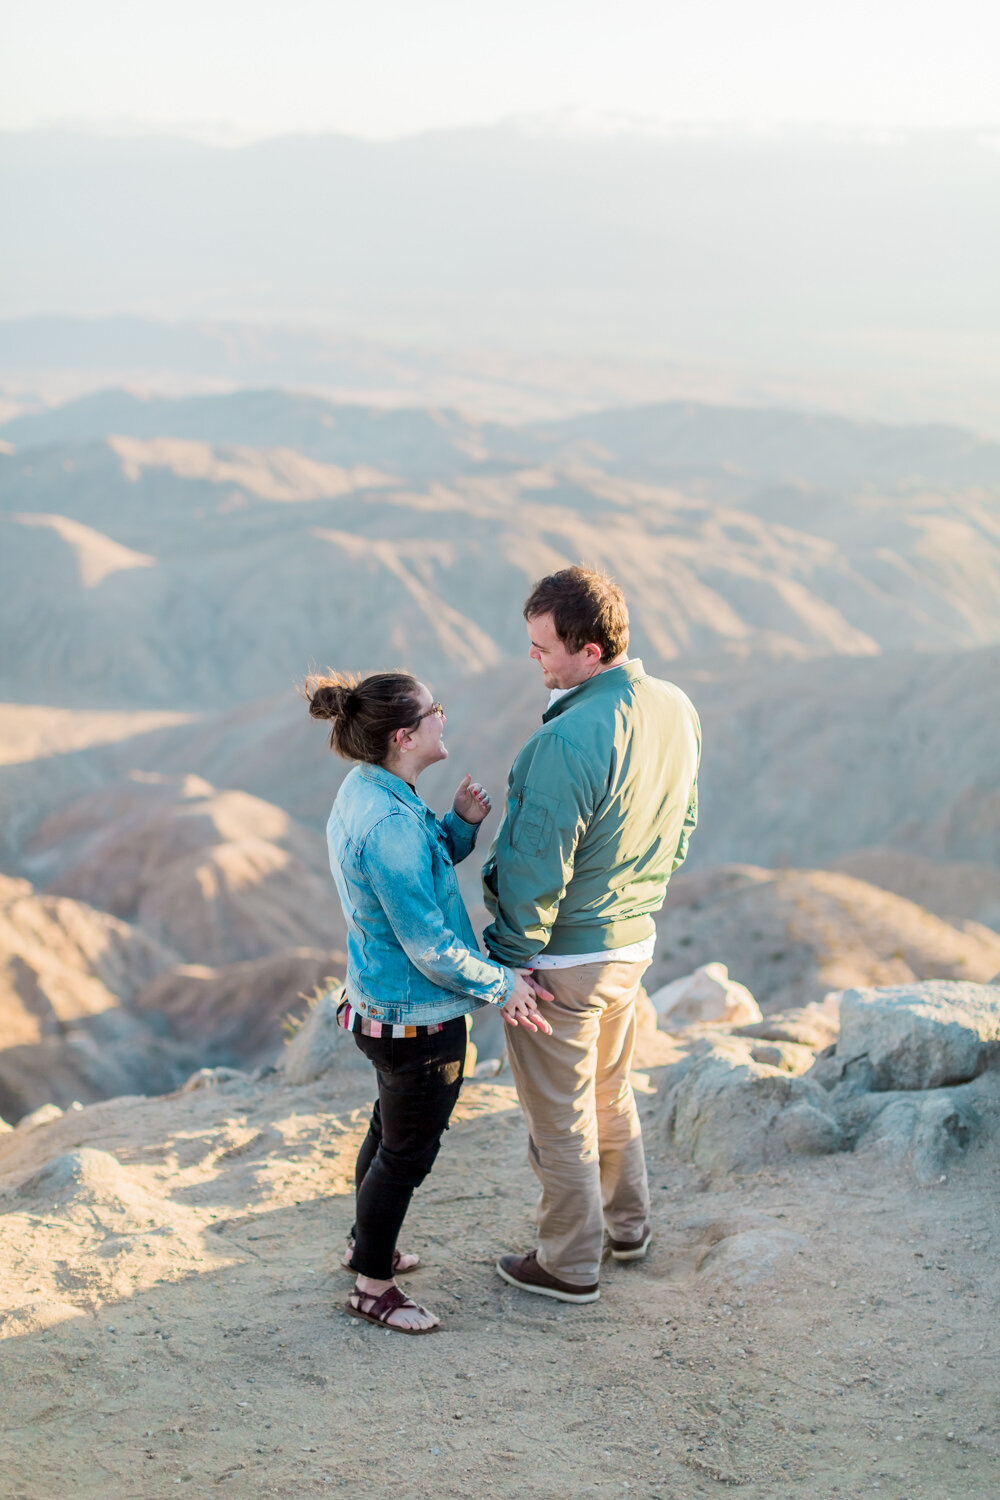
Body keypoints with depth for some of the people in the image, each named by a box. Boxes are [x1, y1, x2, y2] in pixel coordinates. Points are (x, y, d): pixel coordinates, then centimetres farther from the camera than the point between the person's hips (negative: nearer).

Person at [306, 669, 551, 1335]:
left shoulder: (365, 791, 0)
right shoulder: (389, 824, -31)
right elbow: (430, 948, -26)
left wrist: (461, 824, -3)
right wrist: (501, 984, -13)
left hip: (378, 1001, 10)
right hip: (418, 1017, -10)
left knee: (391, 1128, 28)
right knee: (408, 1152, 9)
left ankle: (366, 1244, 48)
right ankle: (373, 1286, 26)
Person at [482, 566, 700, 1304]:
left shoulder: (569, 741, -31)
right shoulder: (676, 710, -6)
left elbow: (537, 872, -25)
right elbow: (682, 829, 8)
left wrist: (505, 959, -11)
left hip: (561, 957, -8)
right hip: (633, 939, 8)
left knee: (560, 1117, 10)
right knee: (611, 1090, 27)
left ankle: (570, 1264, 26)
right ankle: (628, 1224, 43)